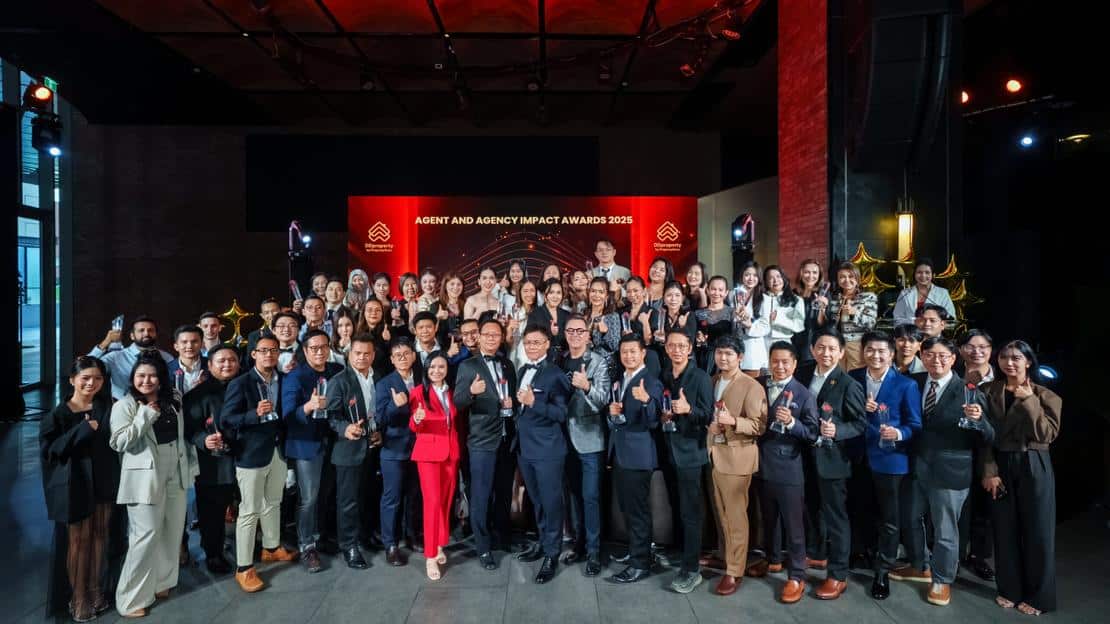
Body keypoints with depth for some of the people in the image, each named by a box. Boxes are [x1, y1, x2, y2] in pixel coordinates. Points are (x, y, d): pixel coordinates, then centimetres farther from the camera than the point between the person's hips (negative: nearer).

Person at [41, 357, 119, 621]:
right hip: (75, 484, -2)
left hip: (104, 482, 2)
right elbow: (48, 450, -11)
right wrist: (82, 430, -19)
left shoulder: (109, 407, 3)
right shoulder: (57, 415, -3)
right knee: (78, 539, 5)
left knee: (99, 537, 11)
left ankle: (96, 591, 25)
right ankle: (78, 598, 20)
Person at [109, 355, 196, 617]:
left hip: (175, 474, 6)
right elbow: (118, 442, -18)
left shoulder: (174, 400, 7)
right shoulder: (125, 405, -9)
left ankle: (162, 581, 33)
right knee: (147, 535, -5)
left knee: (172, 531, 15)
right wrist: (146, 415, -21)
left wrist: (190, 465, 15)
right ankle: (132, 598, 10)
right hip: (145, 477, -6)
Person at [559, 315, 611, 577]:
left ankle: (594, 552, 11)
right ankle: (579, 543, 29)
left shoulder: (599, 361, -9)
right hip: (567, 436, 5)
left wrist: (586, 386, -37)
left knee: (591, 496, 0)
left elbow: (602, 400, -20)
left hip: (591, 438, -5)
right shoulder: (560, 360, 6)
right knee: (574, 493, 15)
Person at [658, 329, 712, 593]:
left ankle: (691, 570, 5)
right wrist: (661, 416, 0)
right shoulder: (663, 376, 10)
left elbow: (709, 415, -11)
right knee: (677, 510, 15)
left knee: (690, 513, -2)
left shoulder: (700, 377, -8)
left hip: (690, 451, -6)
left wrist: (688, 409, -28)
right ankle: (684, 557, 28)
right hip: (668, 450, 6)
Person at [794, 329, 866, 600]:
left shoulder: (848, 384, -16)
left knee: (835, 516, 4)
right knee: (813, 509, 22)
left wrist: (837, 431, -29)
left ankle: (838, 575, 16)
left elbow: (861, 423, -14)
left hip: (832, 457, -6)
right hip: (806, 453, 6)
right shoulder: (803, 373, 0)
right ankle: (819, 553, 43)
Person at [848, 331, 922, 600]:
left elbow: (915, 425, -6)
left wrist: (899, 434, -27)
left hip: (890, 458, -2)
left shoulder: (906, 385, -8)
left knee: (889, 519, 10)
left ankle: (883, 571, 25)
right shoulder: (853, 378, 0)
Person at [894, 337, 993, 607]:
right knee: (912, 520, 21)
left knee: (945, 530, 11)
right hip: (915, 467, 4)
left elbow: (986, 439, -12)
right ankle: (919, 566, 44)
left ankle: (942, 580, 33)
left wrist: (978, 419, -32)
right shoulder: (913, 384, 1)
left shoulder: (969, 392, -11)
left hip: (949, 471, -4)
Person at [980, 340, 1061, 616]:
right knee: (1005, 530, 9)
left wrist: (1029, 402, -19)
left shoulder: (1045, 395, -3)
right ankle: (1010, 589, 24)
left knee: (1037, 532, 5)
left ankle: (1038, 595, 20)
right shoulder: (990, 391, 2)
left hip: (1034, 468, -2)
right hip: (1000, 466, 2)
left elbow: (1048, 434, -14)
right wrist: (989, 471, -8)